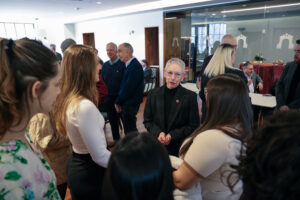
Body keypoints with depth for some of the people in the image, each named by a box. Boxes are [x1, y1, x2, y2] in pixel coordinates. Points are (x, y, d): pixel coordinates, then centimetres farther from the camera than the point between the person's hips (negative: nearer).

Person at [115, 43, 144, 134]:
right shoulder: (129, 65, 11)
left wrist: (117, 102, -8)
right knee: (129, 130, 18)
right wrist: (119, 102, 6)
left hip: (130, 104, -9)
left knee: (130, 131, 0)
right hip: (127, 103, 9)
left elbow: (128, 88, -20)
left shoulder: (135, 66, -18)